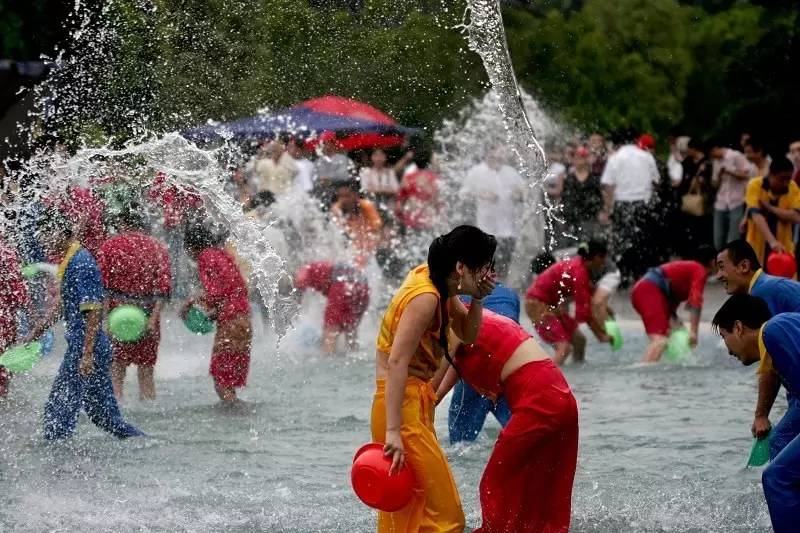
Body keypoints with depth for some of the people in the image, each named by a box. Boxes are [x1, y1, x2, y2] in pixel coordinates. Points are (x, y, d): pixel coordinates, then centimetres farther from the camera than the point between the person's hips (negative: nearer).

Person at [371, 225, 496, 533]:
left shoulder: (438, 283, 7)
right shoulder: (425, 297, -20)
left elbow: (467, 335, 20)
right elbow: (397, 362, -27)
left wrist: (477, 298, 0)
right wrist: (393, 432, -32)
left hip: (418, 400, 10)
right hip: (403, 406, -10)